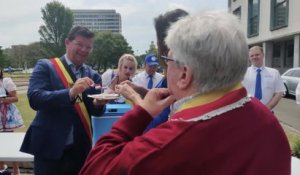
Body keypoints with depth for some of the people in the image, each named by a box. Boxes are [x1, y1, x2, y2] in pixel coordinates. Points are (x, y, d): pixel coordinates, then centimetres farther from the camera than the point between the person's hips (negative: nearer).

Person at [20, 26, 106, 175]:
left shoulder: (92, 75, 7)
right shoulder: (45, 66, -3)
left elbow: (95, 111, 4)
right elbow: (35, 98, -17)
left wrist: (98, 103, -19)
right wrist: (70, 93, -29)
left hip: (81, 148, 4)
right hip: (50, 147, -3)